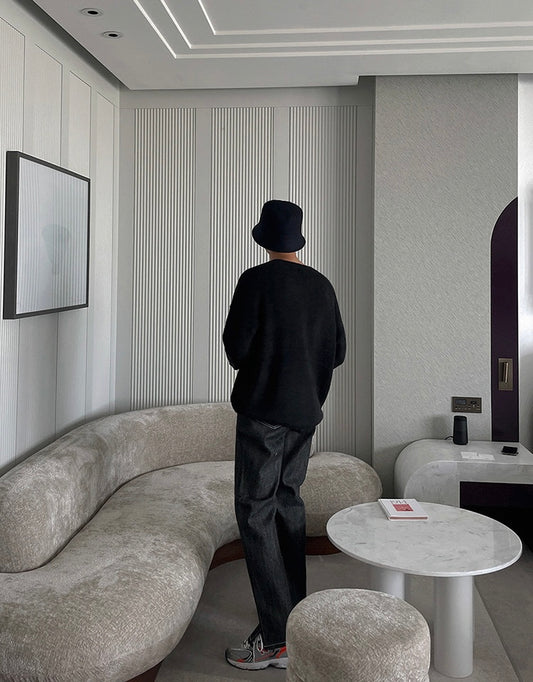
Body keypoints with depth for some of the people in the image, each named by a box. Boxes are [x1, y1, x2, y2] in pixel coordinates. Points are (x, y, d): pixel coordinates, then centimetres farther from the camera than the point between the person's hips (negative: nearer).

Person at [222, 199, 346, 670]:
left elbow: (236, 346, -11)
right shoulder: (322, 286, 7)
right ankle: (296, 612, 28)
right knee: (288, 501, 18)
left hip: (263, 408, -7)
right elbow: (338, 352, 11)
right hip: (305, 410, 7)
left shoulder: (256, 281, -11)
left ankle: (277, 637, -4)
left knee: (256, 511, -4)